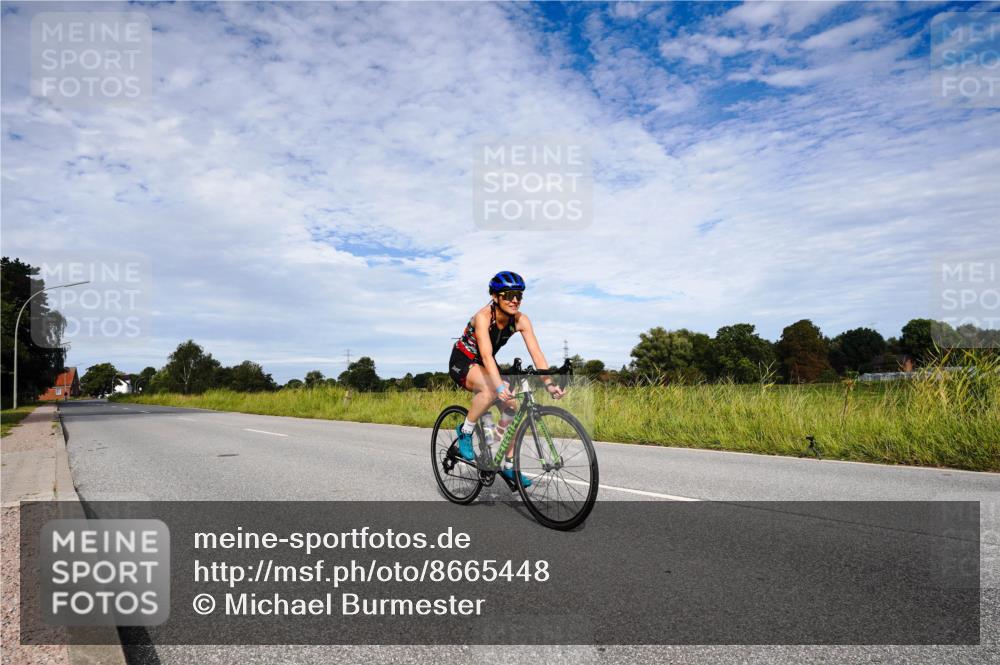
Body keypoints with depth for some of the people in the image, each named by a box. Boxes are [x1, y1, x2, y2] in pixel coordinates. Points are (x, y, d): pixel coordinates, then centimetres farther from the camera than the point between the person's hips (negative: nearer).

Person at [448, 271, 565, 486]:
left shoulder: (520, 320, -15)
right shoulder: (483, 317, -30)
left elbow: (536, 353, -21)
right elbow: (486, 355, -41)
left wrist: (549, 383, -34)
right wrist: (500, 387, -54)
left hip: (486, 366, 6)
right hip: (462, 362, -6)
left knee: (512, 408, -8)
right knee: (491, 390, -36)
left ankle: (509, 465, 8)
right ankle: (465, 431, -13)